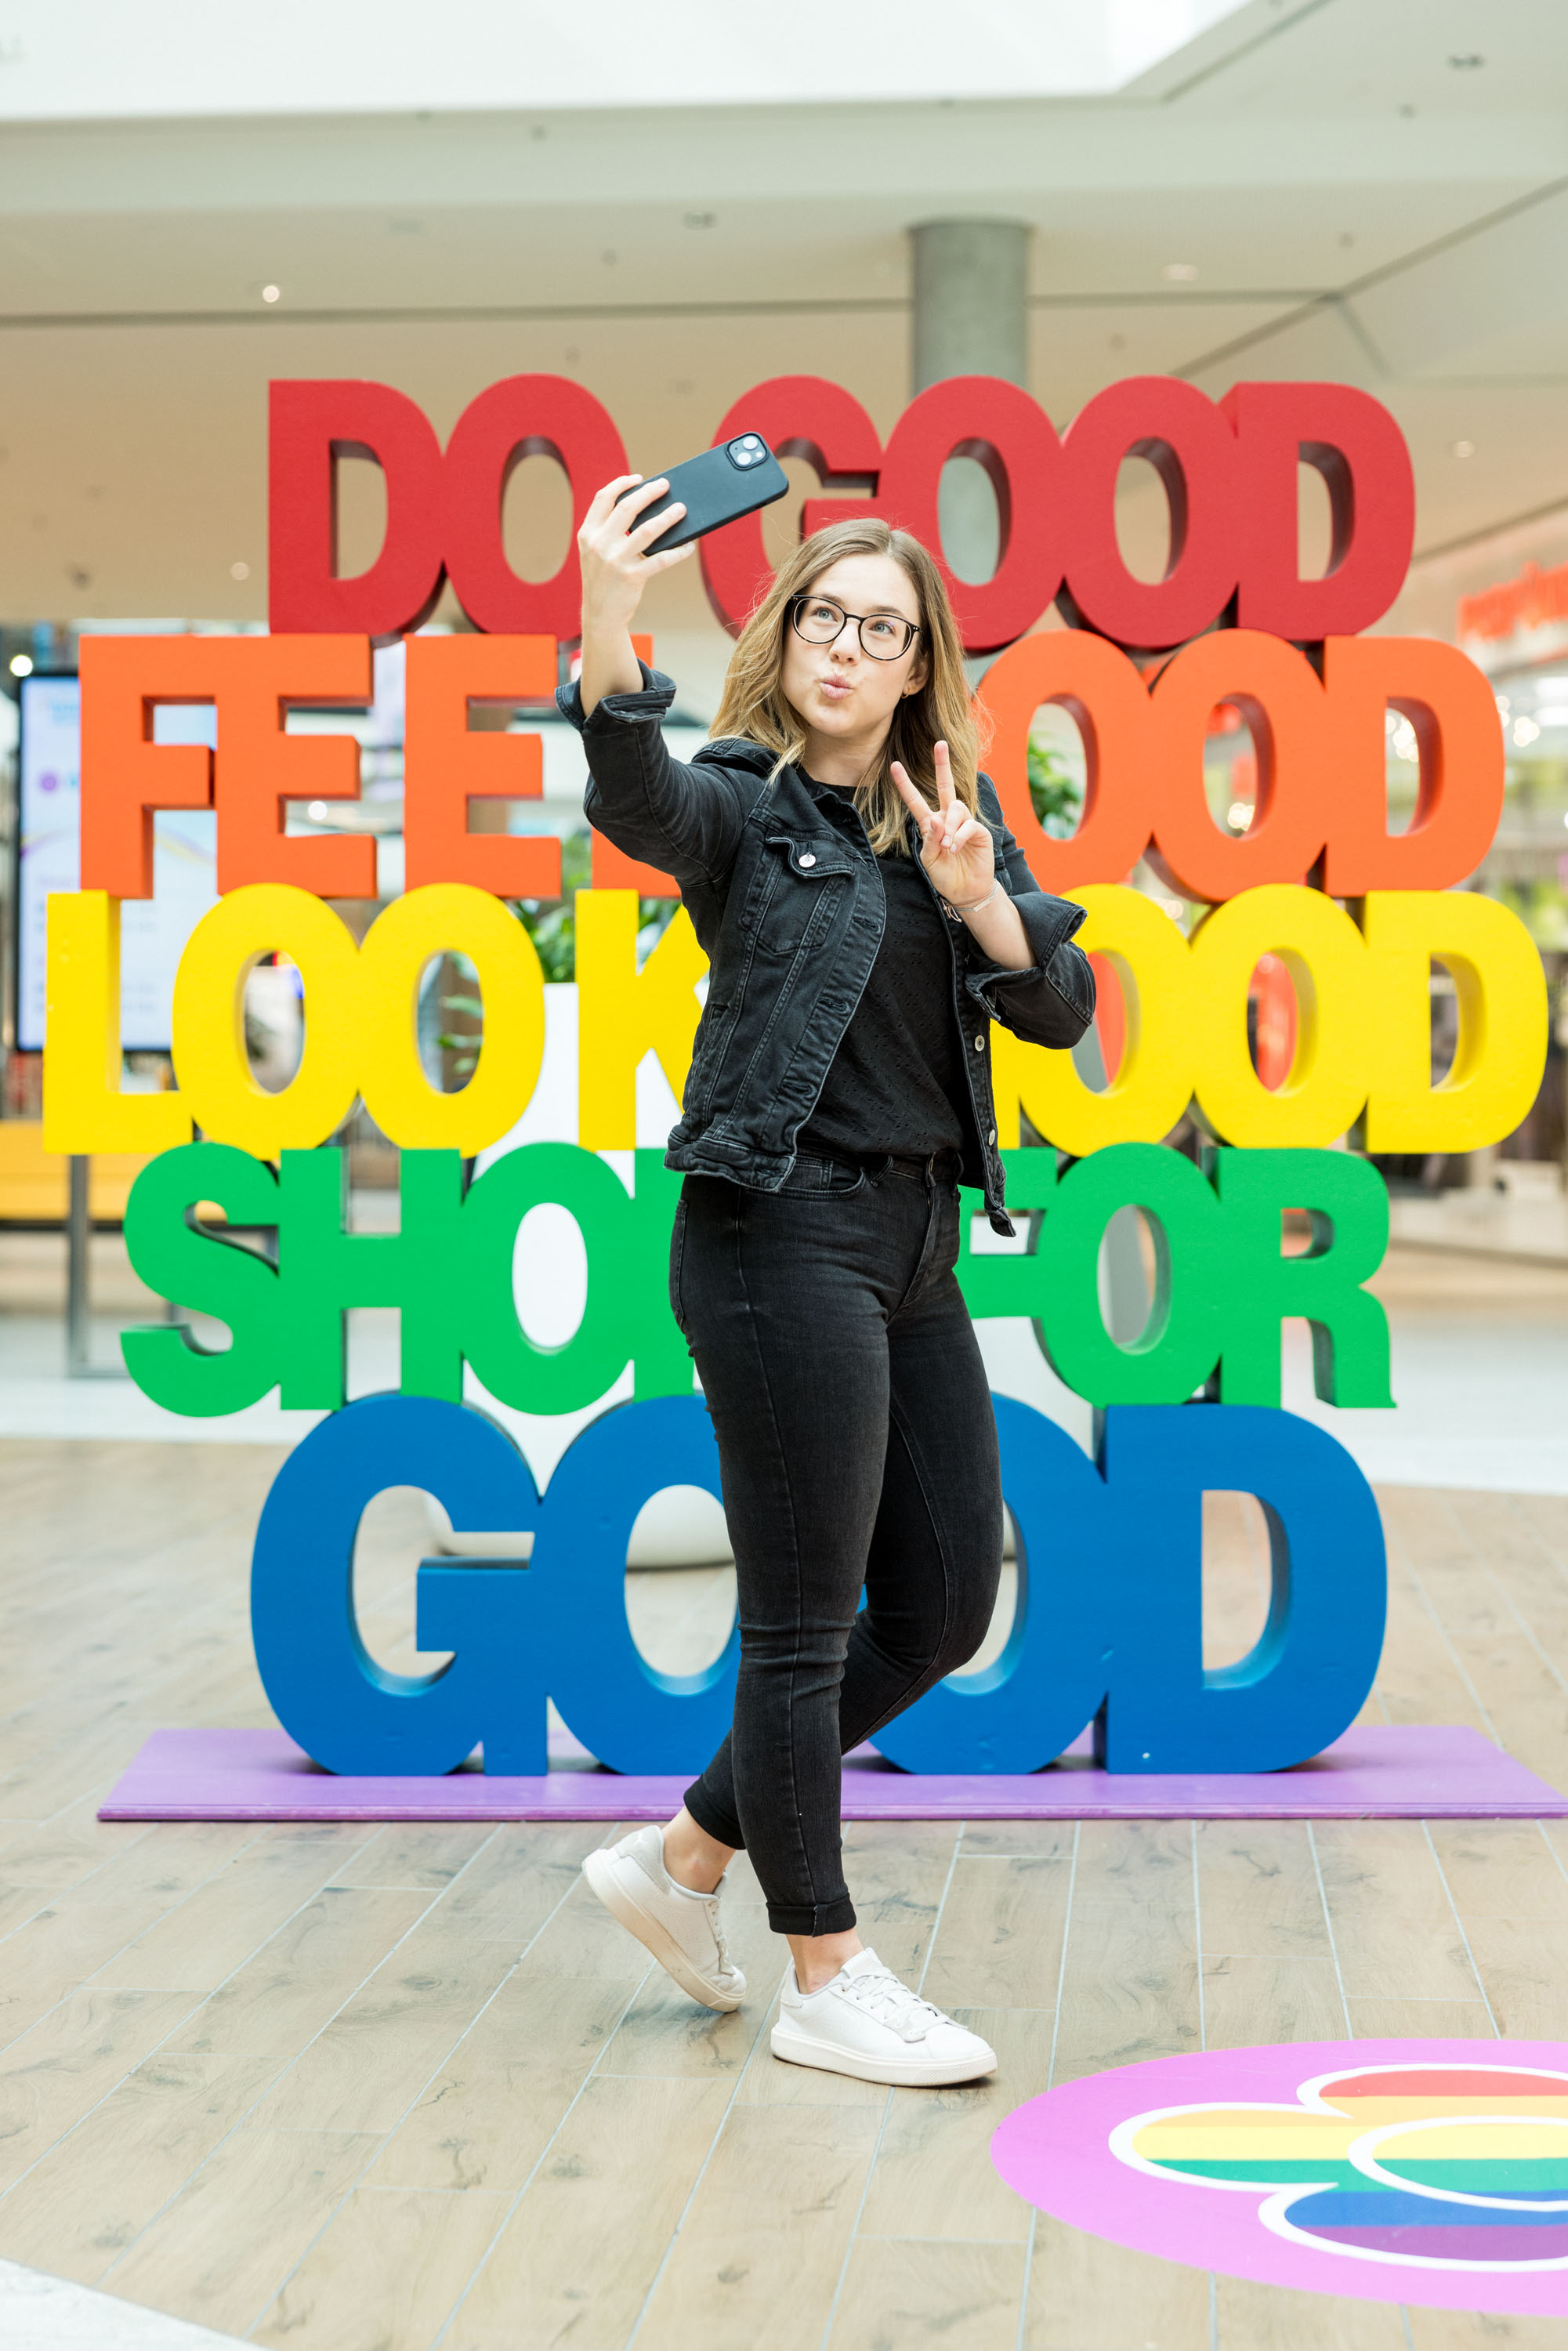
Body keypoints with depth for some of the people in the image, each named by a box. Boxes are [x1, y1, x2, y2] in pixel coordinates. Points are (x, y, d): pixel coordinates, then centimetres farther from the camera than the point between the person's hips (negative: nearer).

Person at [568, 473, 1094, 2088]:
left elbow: (1059, 1008, 5)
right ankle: (825, 1982, 13)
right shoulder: (747, 806, -5)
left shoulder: (956, 816, 13)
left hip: (915, 1238, 8)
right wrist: (607, 620, -47)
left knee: (947, 1605, 13)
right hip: (782, 1234, -8)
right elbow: (638, 801, -29)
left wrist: (979, 897, -14)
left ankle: (684, 1855, 25)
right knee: (804, 1622, 0)